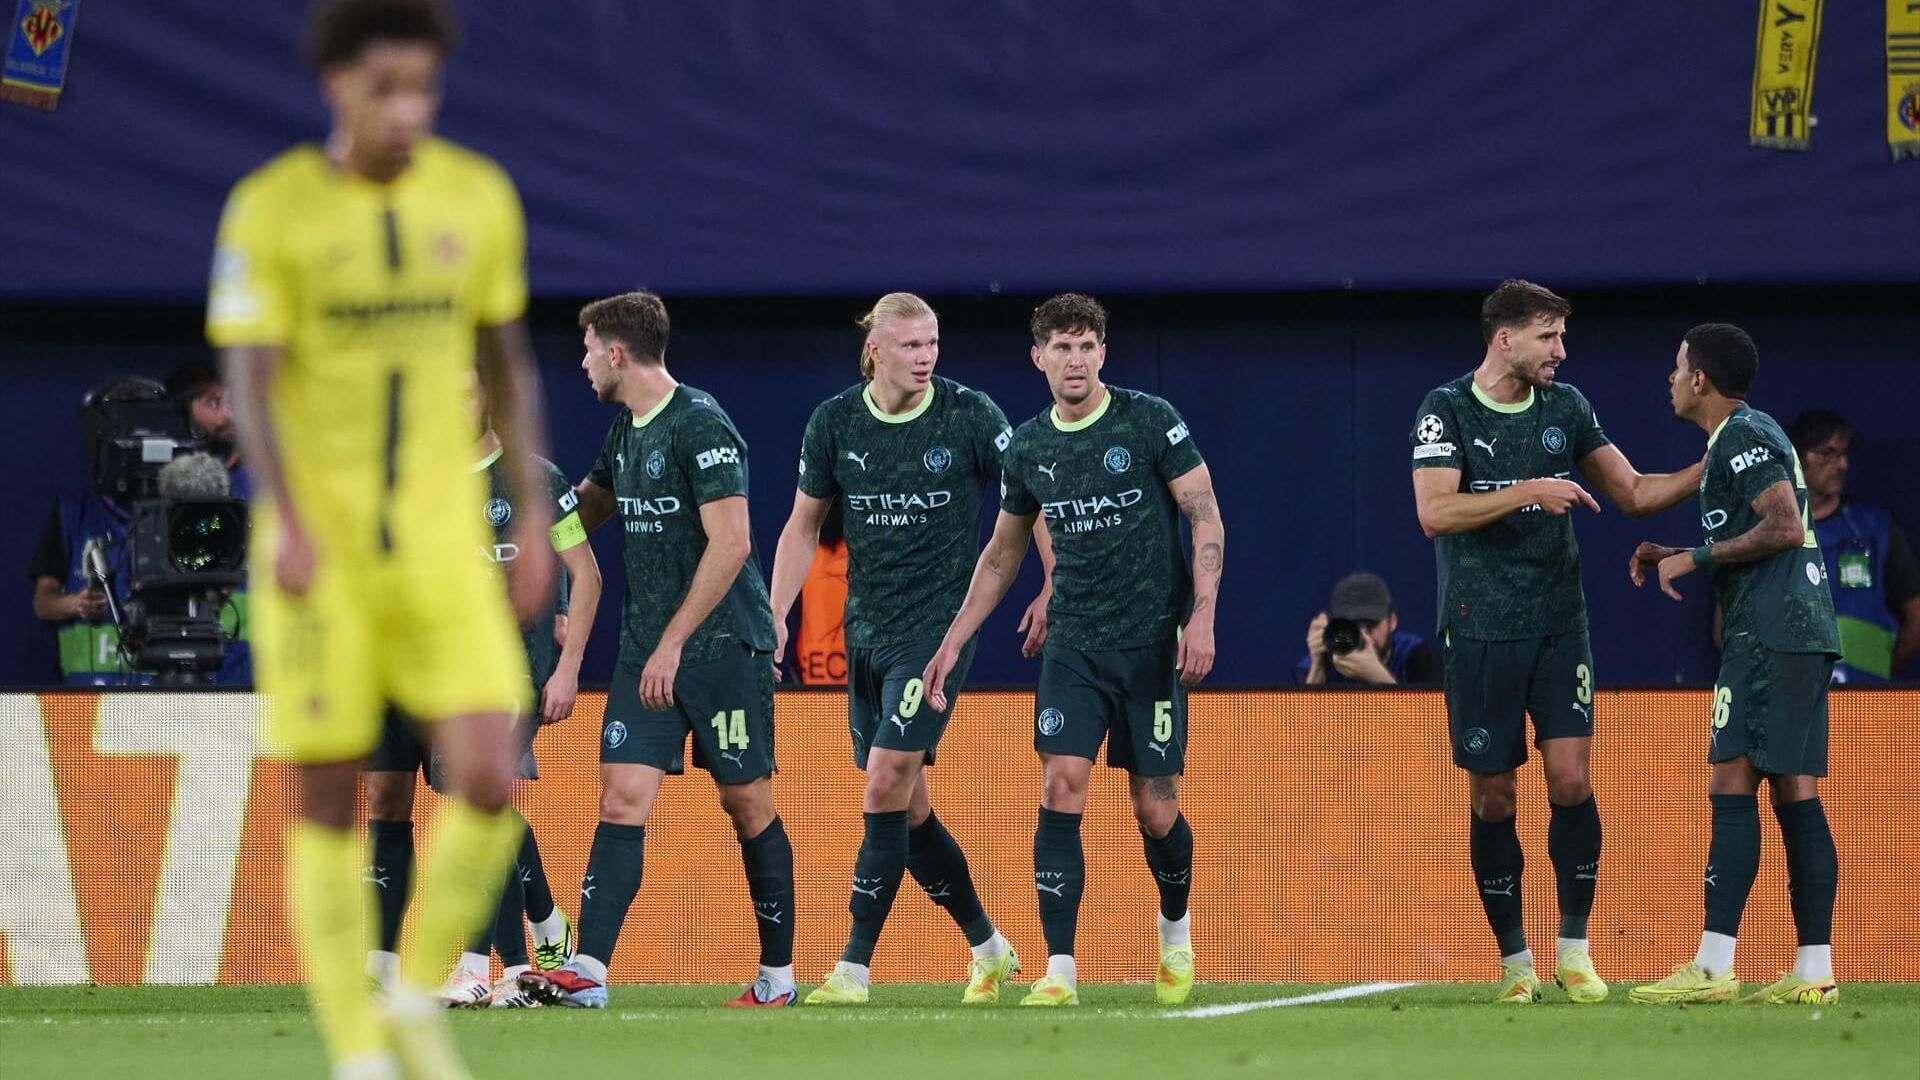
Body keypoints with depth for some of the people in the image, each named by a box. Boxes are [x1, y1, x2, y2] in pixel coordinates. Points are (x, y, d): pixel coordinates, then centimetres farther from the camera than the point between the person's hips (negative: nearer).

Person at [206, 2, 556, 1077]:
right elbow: (247, 377, -13)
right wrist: (285, 524, -28)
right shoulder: (270, 209, -7)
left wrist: (535, 519, 7)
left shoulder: (479, 196, 3)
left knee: (489, 781, -12)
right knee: (332, 802, -1)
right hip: (319, 546, -2)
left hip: (444, 543, 2)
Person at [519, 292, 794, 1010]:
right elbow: (583, 511, 31)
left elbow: (730, 544, -20)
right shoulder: (626, 430, 13)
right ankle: (588, 972, -14)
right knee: (622, 801, -5)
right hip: (645, 650, 8)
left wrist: (674, 640, -19)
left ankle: (778, 975, 14)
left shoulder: (701, 426, -14)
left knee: (748, 806, 2)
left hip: (723, 646, -8)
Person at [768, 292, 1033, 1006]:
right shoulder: (833, 423, 2)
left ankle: (854, 969, -13)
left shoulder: (969, 415, -8)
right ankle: (988, 949, 26)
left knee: (886, 786, -15)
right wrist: (774, 617, 4)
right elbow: (803, 525, 12)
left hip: (939, 625, -5)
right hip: (866, 631, 5)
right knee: (908, 808, 8)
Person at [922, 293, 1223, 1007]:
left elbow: (1206, 518, -5)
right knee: (1061, 789, -13)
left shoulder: (1149, 421, -6)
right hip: (1073, 645, 3)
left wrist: (1202, 617, -16)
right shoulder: (1028, 448, 6)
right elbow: (1002, 554, 19)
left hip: (1152, 644, -3)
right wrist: (953, 642, 15)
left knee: (1155, 810, 1)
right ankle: (1059, 973, -13)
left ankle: (1176, 931, 32)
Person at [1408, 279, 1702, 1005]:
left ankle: (1574, 949, 4)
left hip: (1559, 625, 3)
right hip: (1479, 634, -3)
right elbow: (1434, 512, -17)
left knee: (1571, 780, -8)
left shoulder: (1565, 408, 8)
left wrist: (1709, 470, -2)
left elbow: (1634, 493, 12)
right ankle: (1515, 960, 12)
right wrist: (1529, 491, -22)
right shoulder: (1446, 411, -5)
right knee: (1493, 798, 1)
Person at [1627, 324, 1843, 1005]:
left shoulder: (1742, 437, -9)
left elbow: (1785, 527, -20)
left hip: (1770, 635, -10)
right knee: (1795, 793, 7)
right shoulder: (1749, 435, 22)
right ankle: (1814, 969, 3)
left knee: (1733, 784, -12)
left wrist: (1696, 558, -11)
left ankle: (1713, 967, -17)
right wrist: (1673, 557, 21)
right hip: (1803, 631, 10)